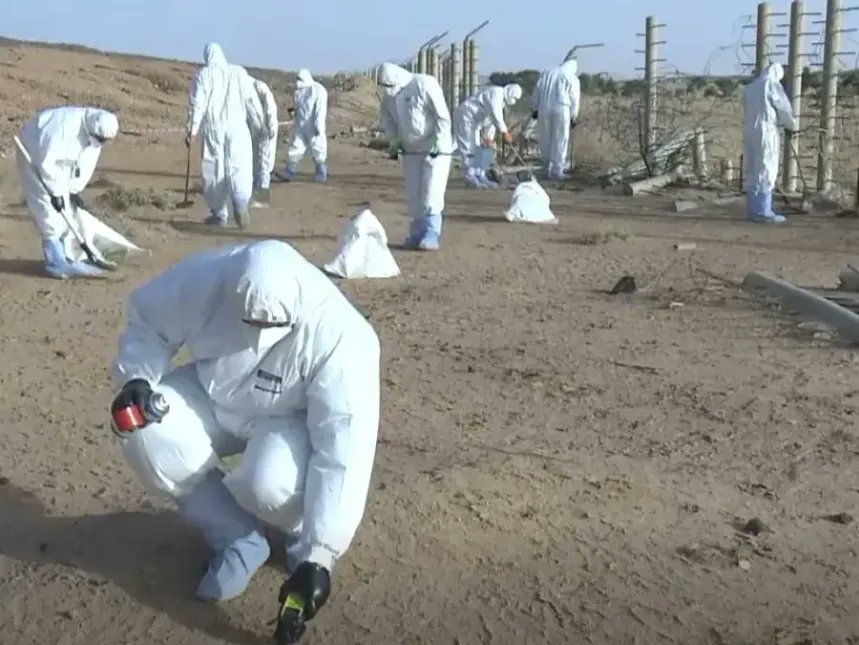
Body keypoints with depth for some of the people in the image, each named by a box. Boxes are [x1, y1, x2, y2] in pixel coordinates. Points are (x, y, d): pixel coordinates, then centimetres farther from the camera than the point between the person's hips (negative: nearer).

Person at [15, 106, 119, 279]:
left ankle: (66, 257, 15)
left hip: (59, 163, 8)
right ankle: (56, 263, -10)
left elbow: (86, 163, 0)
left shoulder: (96, 132, -13)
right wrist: (55, 193, -26)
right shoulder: (65, 126, -37)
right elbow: (46, 162, -33)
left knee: (66, 212, 6)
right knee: (49, 212, -12)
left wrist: (75, 190, -3)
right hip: (35, 157, -8)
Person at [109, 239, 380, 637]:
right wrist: (136, 379, -26)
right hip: (213, 399, 4)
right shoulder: (204, 279, -28)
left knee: (269, 485, -35)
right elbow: (148, 321, -5)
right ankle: (236, 541, -5)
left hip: (289, 419, -4)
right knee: (145, 430, -23)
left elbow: (342, 454, -34)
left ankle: (304, 534, 5)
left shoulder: (338, 336, -36)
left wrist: (318, 555, -35)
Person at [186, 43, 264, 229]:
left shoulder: (203, 74, 1)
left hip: (213, 128, -1)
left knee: (214, 171, 8)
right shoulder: (239, 72, 6)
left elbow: (197, 103, -4)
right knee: (239, 167, -1)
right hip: (237, 127, 1)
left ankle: (219, 214, 14)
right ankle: (240, 201, -29)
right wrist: (258, 124, 17)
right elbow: (252, 100, 7)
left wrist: (192, 129, -1)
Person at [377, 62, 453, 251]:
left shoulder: (425, 85, -18)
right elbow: (386, 118, 17)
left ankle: (432, 235, -8)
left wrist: (438, 144, -22)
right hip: (411, 150, 7)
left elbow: (442, 117, -18)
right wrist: (394, 140, 3)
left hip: (435, 149, -7)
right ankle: (417, 234, 17)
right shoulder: (389, 94, 2)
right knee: (413, 194, 8)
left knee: (431, 194, -11)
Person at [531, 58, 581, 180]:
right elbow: (574, 99, 4)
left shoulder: (546, 74, 17)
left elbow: (537, 91, 12)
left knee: (545, 139, 14)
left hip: (544, 109, 3)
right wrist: (574, 117, 11)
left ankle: (548, 166, 20)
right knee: (560, 141, 3)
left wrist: (535, 108, 14)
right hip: (561, 109, -3)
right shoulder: (572, 78, 7)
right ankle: (556, 171, 4)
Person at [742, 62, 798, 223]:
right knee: (766, 171, -6)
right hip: (766, 133, -7)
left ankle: (753, 210, 8)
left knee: (752, 171, 8)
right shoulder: (772, 85, -4)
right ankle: (763, 211, -7)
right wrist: (791, 126, 16)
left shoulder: (749, 88, 16)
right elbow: (784, 109, -2)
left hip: (750, 132, 7)